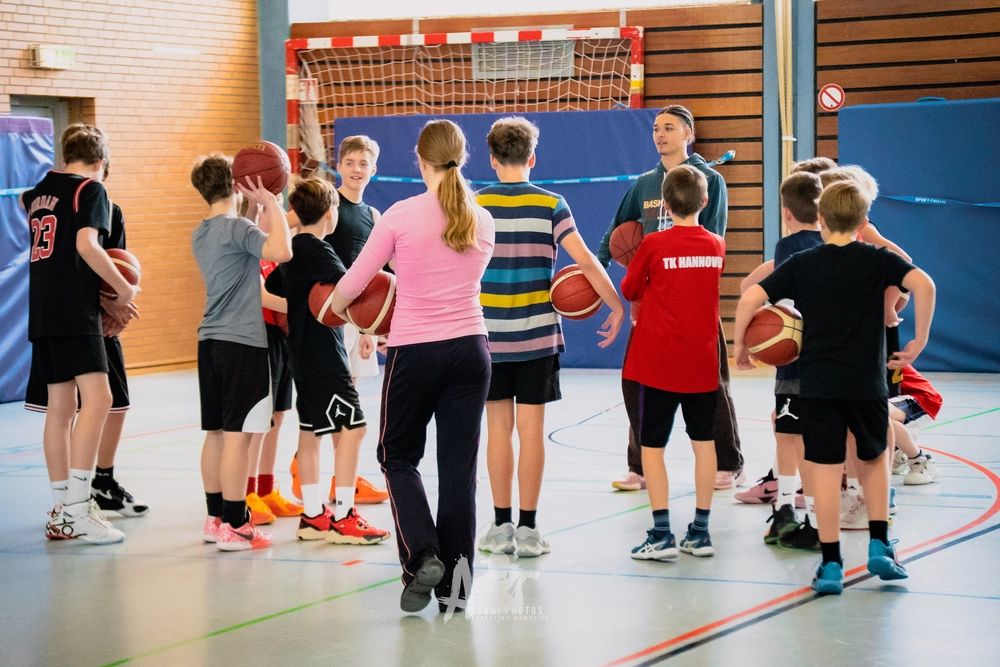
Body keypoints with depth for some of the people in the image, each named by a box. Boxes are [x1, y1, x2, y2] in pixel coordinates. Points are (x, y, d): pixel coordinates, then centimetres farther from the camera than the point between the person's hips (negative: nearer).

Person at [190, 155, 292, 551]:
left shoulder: (200, 234, 15)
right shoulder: (235, 226, -11)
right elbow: (282, 251, -24)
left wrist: (263, 208, 22)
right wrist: (271, 203, -13)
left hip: (210, 341, 9)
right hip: (242, 342, -9)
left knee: (216, 434, 12)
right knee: (237, 435, -7)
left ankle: (216, 519, 18)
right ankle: (233, 527, -6)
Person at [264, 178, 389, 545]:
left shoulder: (293, 250, 12)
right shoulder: (318, 252, -16)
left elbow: (269, 290, 25)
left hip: (304, 354, 10)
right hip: (324, 358, -10)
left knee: (310, 430, 12)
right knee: (352, 426, -9)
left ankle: (312, 515, 17)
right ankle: (343, 518, -8)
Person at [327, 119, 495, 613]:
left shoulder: (401, 215, -8)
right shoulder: (482, 220, 4)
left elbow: (353, 282, -1)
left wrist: (333, 307, 21)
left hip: (414, 350, -3)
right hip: (470, 348, 3)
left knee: (398, 457, 14)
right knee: (459, 466, 7)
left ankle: (422, 557, -5)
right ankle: (455, 584, 10)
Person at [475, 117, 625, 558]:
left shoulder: (475, 205, -1)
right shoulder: (550, 205, -3)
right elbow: (585, 261, -9)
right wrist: (617, 306, 2)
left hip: (489, 335, 1)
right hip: (537, 333, -1)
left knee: (498, 428, 7)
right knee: (531, 429, 2)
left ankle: (501, 527, 11)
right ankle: (527, 530, 3)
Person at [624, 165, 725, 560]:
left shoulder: (654, 245, -10)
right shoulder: (716, 246, 2)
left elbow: (629, 291, 1)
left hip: (656, 362, -4)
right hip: (702, 363, 4)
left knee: (652, 445, 2)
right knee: (703, 442, 11)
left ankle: (661, 535, -3)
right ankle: (700, 532, 13)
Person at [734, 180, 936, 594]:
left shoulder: (801, 264, 1)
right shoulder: (877, 260, 0)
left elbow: (751, 297, -9)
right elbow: (923, 284, -16)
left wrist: (740, 344, 6)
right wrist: (918, 343, -5)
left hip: (817, 384, 0)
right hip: (867, 382, 1)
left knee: (825, 470, 3)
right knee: (874, 459, 21)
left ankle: (831, 565, 2)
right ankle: (879, 547, 13)